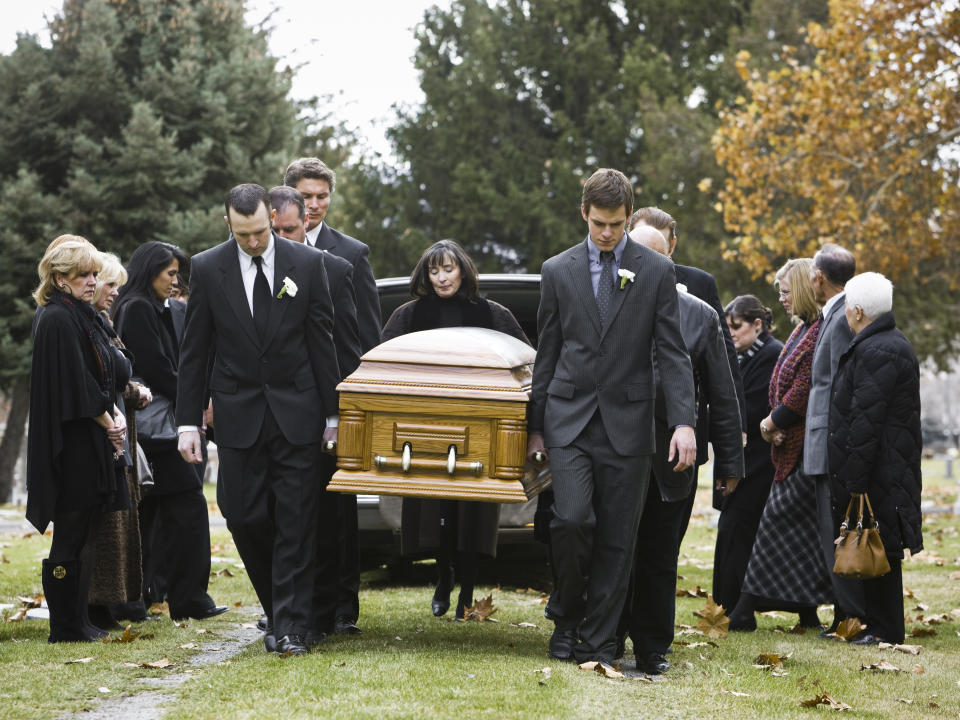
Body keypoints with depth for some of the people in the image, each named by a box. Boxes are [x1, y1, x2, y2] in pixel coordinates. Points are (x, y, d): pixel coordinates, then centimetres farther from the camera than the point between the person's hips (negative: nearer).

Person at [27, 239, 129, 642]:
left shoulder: (83, 317, 17)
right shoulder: (57, 321, -13)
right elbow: (75, 384, -18)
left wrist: (116, 414, 3)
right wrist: (107, 423, -9)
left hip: (94, 441, 10)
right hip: (74, 443, -10)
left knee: (84, 533, 12)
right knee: (72, 536, -5)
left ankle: (76, 621, 17)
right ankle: (66, 627, -1)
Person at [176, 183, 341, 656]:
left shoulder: (307, 263, -1)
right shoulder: (207, 269, 0)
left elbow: (323, 342, 4)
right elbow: (194, 352, 3)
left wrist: (332, 414, 3)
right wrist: (188, 422, -1)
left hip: (296, 413, -1)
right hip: (239, 416, 1)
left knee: (295, 523, -4)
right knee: (245, 518, -1)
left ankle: (290, 629, -2)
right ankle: (280, 609, 19)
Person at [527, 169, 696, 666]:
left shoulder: (657, 272, 3)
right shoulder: (558, 271, 7)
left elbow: (672, 354, 0)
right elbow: (547, 355, 11)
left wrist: (684, 421, -12)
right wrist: (536, 426, 10)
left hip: (627, 422, 0)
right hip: (570, 419, 0)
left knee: (617, 537, 1)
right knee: (572, 519, -16)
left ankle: (599, 639, 10)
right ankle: (566, 617, 6)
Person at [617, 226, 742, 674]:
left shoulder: (699, 317, 4)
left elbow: (722, 396, 7)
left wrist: (729, 460, 5)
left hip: (670, 461, 1)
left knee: (660, 558, 7)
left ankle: (653, 649, 16)